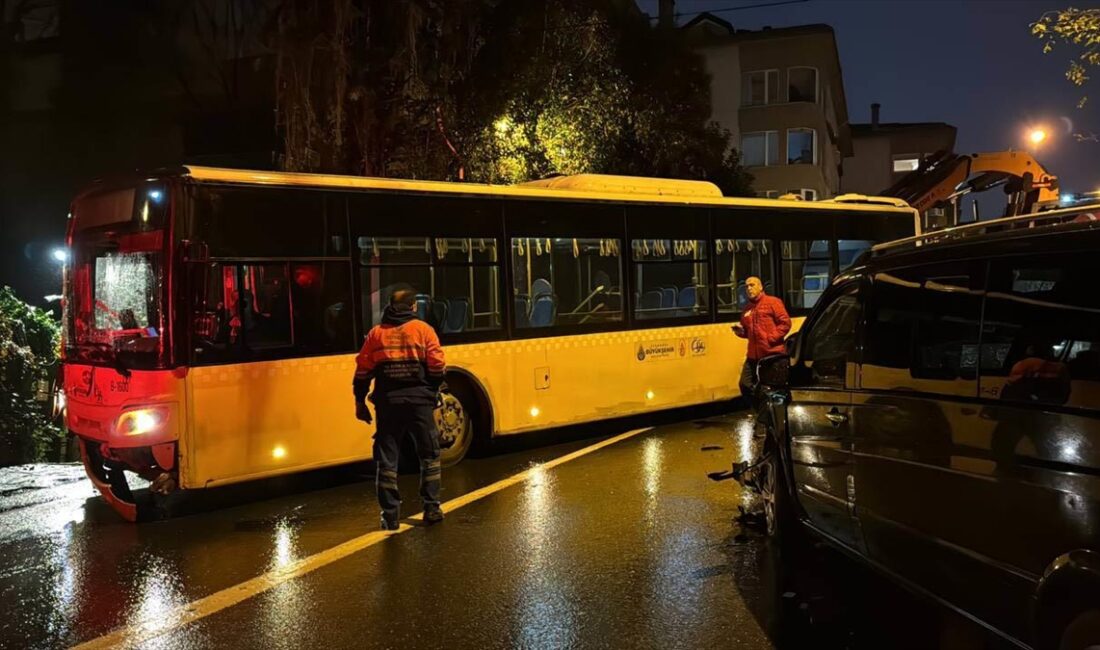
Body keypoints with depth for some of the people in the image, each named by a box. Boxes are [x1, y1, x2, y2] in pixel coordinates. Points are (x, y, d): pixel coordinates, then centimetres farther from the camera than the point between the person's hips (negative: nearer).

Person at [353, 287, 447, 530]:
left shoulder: (376, 333, 7)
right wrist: (433, 392, 8)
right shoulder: (423, 329, 1)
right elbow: (437, 366, -6)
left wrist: (360, 401, 11)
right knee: (429, 455, 13)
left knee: (386, 460, 7)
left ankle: (390, 515, 7)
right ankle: (431, 508, 13)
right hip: (419, 399, -1)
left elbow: (363, 371, 4)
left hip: (388, 403, 2)